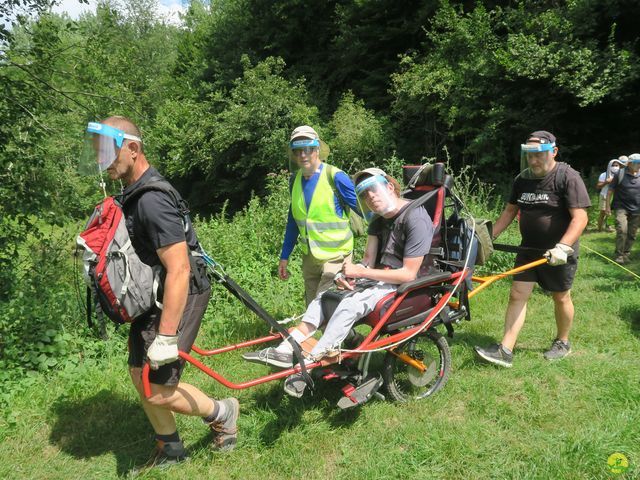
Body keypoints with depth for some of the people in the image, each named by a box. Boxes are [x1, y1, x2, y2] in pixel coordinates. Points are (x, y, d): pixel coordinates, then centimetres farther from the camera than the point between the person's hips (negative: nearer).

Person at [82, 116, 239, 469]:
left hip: (179, 297, -10)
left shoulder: (152, 200, -25)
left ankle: (222, 413, 20)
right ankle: (170, 450, 35)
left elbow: (178, 270, -29)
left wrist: (166, 337, -27)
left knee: (156, 390, -6)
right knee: (139, 375, 16)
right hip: (151, 295, 10)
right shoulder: (132, 191, 6)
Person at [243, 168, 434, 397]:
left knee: (350, 305, -28)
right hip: (381, 276, 9)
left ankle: (308, 363, -22)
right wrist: (348, 275, -15)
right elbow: (368, 259, 8)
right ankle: (287, 348, -11)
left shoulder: (415, 218, -19)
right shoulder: (379, 220, 10)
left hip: (403, 286, -9)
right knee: (325, 295, -5)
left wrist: (360, 271, -21)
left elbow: (409, 274, -21)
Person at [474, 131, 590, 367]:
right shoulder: (522, 179, 4)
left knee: (561, 297, 11)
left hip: (558, 253, -5)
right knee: (517, 295, -1)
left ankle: (562, 343, 33)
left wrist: (562, 247, -31)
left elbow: (580, 217, -20)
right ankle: (505, 350, 1)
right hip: (529, 249, 5)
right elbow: (510, 210, 12)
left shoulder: (568, 177, -14)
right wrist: (489, 236, 5)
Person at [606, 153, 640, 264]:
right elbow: (610, 190, 0)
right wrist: (608, 205, -3)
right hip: (621, 208, -4)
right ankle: (619, 255, -7)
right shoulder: (620, 174, -3)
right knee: (622, 231, -15)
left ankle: (626, 255, 18)